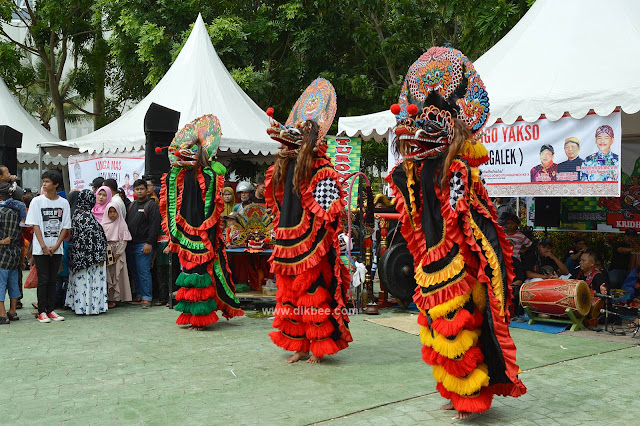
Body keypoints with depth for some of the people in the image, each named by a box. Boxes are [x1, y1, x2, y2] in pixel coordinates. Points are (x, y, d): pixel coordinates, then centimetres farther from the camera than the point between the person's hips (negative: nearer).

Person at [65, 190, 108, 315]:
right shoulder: (87, 216, -18)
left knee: (79, 280, 14)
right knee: (89, 280, -1)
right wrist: (100, 256, -15)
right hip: (88, 255, -8)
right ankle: (88, 306, 3)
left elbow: (72, 235, 14)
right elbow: (94, 237, -19)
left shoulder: (75, 214, 7)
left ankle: (77, 305, 21)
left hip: (76, 254, 8)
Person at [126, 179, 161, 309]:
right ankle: (138, 296, 19)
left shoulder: (152, 205, -5)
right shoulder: (132, 205, 18)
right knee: (134, 272, 10)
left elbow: (154, 226, -12)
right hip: (130, 245, 7)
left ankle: (147, 298, -4)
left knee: (143, 272, -8)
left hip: (143, 245, -7)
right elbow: (127, 223, 22)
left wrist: (149, 243, -18)